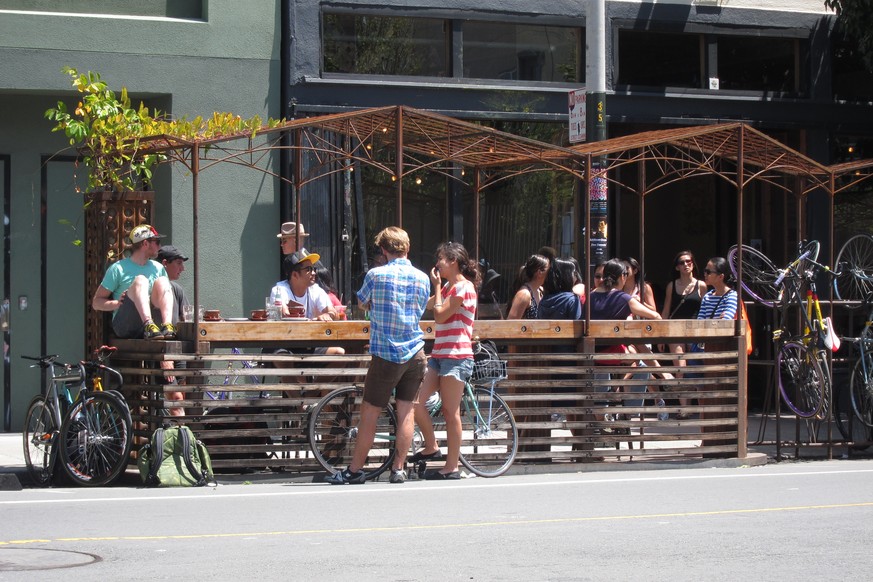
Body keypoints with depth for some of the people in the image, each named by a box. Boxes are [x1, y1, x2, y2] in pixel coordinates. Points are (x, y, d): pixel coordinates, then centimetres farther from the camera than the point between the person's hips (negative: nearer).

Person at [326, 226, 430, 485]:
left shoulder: (376, 275, -8)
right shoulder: (422, 278, 3)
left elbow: (362, 303, 9)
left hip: (386, 354, -4)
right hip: (415, 353, 4)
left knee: (370, 412, 2)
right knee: (406, 411, 8)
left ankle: (355, 470, 6)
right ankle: (398, 469, 8)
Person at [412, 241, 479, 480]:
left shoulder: (463, 287, -9)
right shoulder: (448, 287, 20)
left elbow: (440, 315, -13)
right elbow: (426, 305, 15)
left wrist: (437, 286, -5)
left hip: (456, 357, -9)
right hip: (439, 355, 9)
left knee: (450, 412, -5)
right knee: (416, 402, 0)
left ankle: (452, 467, -1)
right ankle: (431, 447, 16)